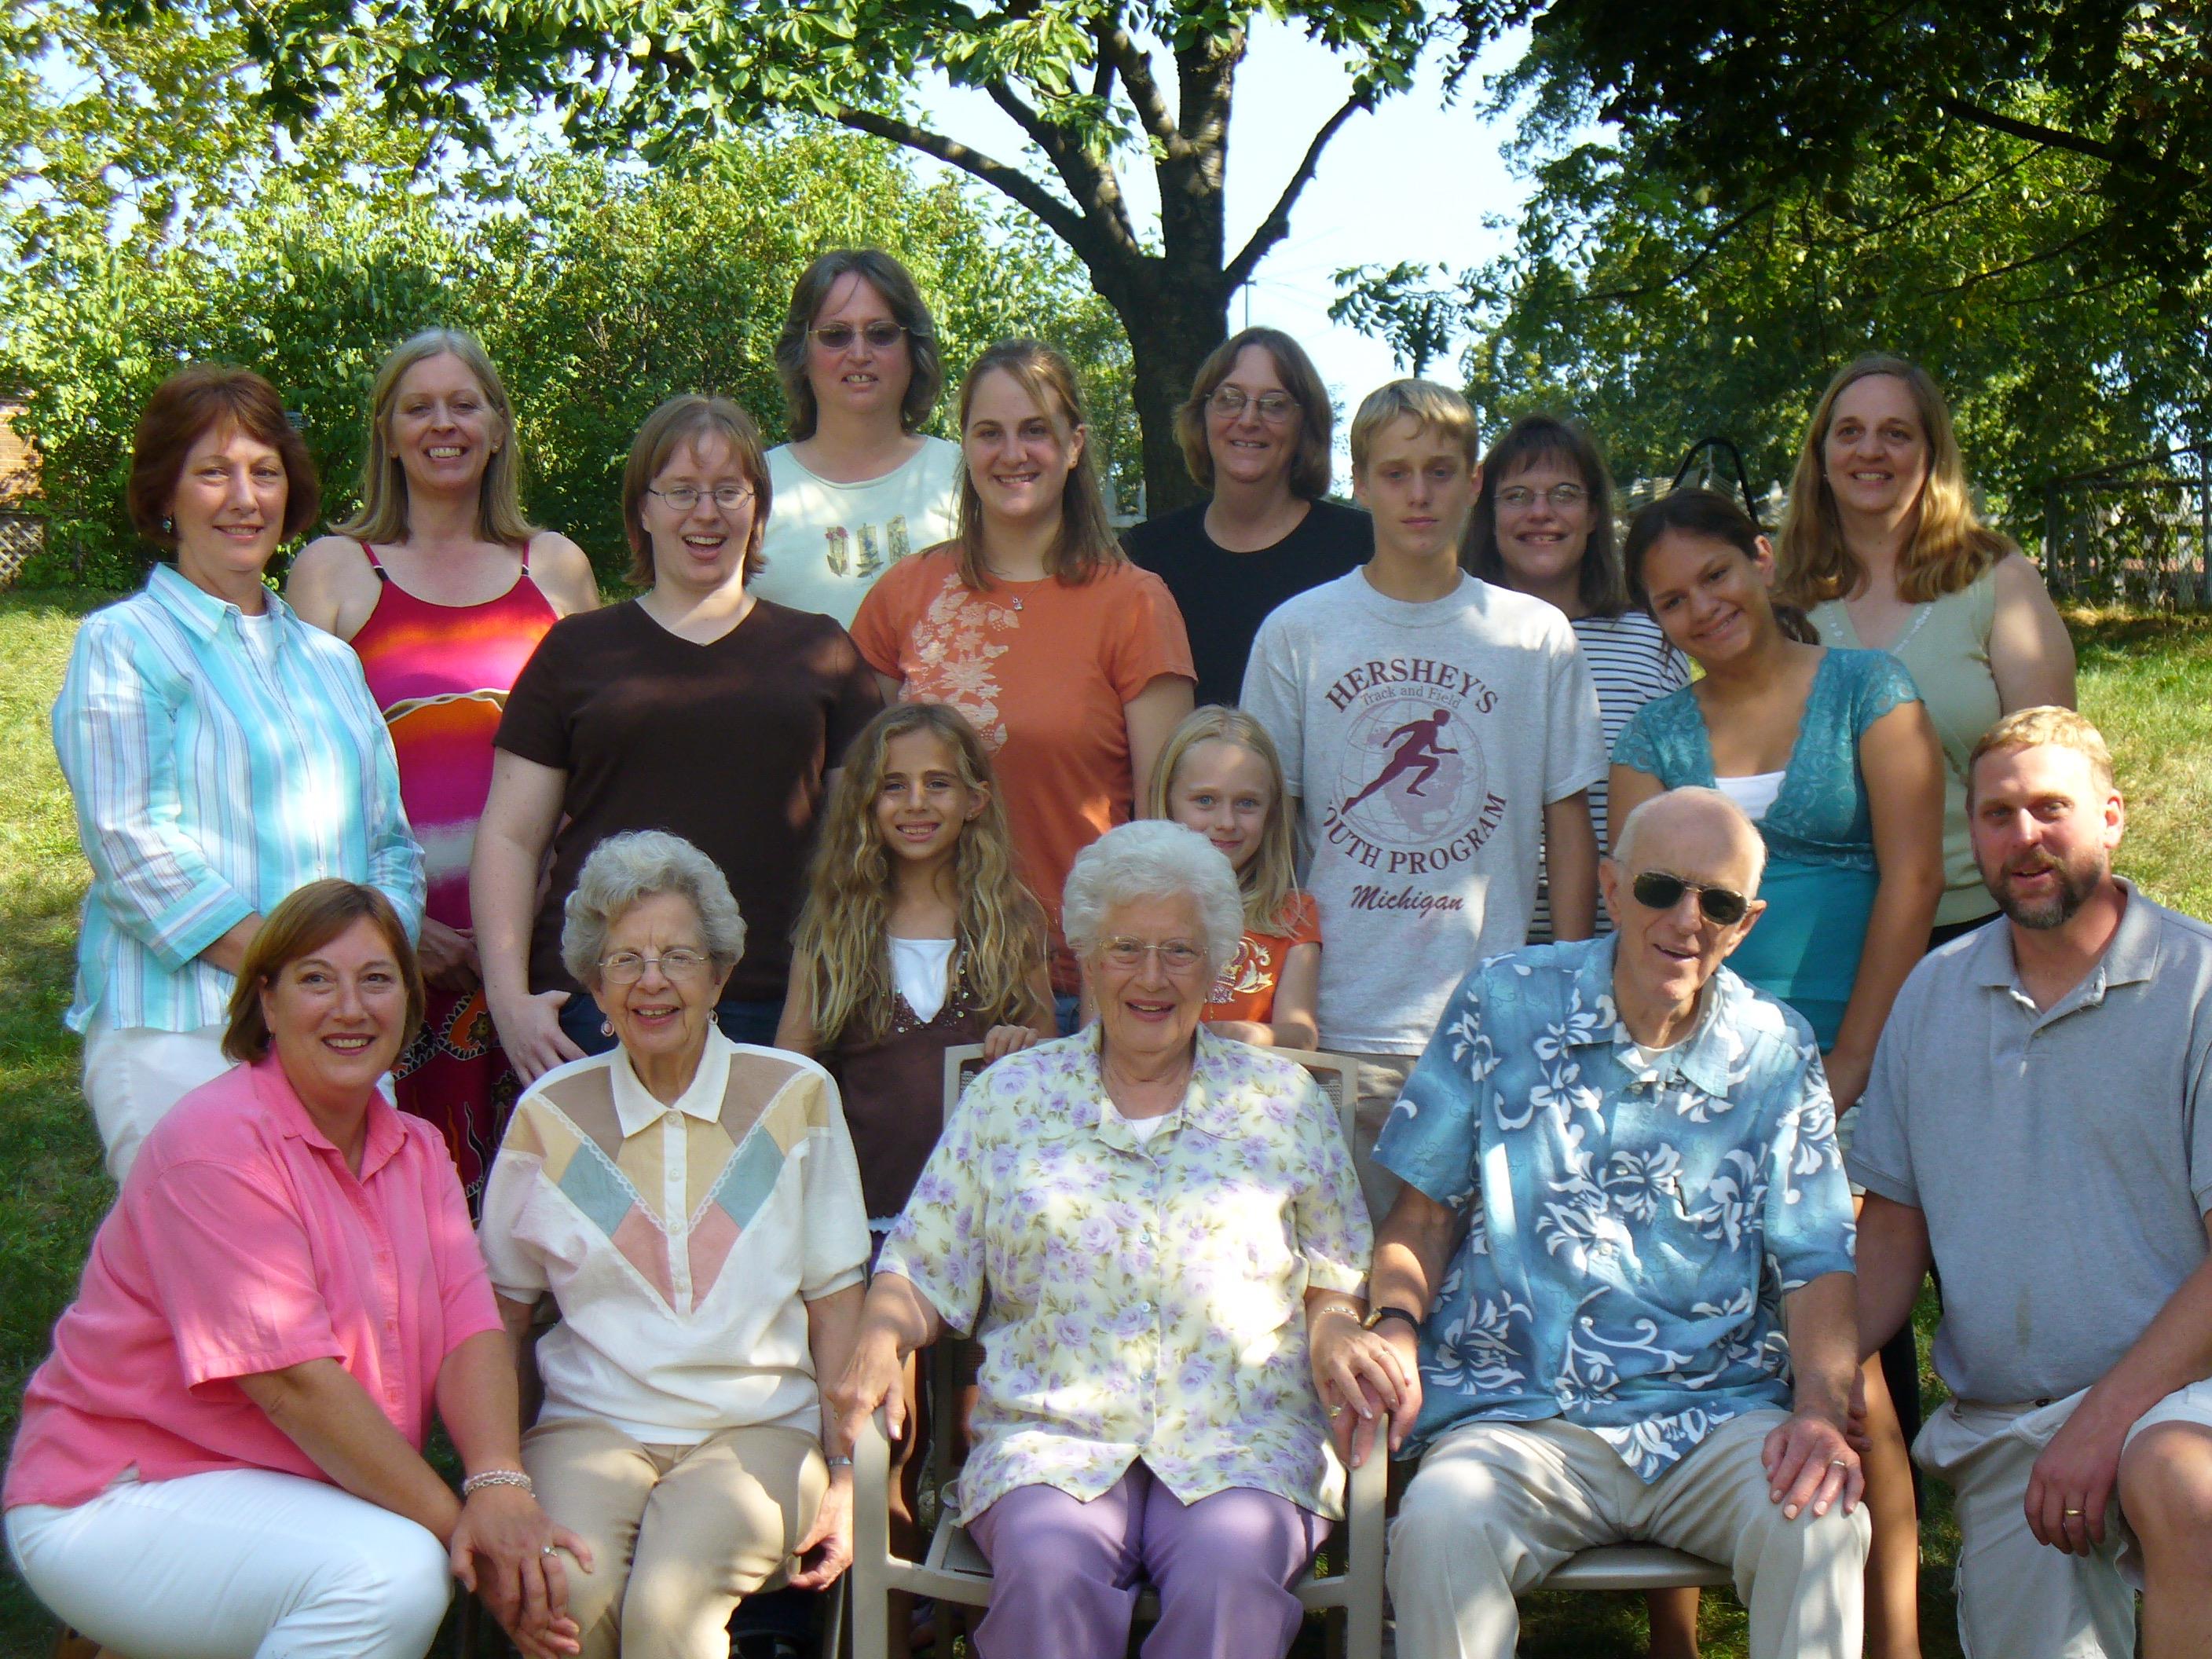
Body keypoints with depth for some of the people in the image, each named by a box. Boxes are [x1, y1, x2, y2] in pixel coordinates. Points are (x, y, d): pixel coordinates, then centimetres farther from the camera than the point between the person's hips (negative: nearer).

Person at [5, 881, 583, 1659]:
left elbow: (470, 1329, -5)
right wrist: (455, 1524, -22)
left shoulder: (416, 1151, 9)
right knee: (393, 1573, -31)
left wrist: (499, 1488, -24)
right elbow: (292, 1381, -22)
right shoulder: (217, 1142, -16)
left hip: (303, 1497, 9)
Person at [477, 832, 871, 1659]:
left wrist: (848, 1479, -2)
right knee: (567, 1593, -29)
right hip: (591, 1425, 1)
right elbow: (503, 1313, 12)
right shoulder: (550, 1113, 7)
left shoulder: (795, 1095, 6)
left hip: (760, 1427, -1)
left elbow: (837, 1303, 6)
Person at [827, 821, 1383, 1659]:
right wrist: (880, 1339, -8)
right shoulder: (1009, 1095, 14)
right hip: (1051, 1439, 0)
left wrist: (1340, 1336, -5)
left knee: (1229, 1580, -31)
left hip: (1245, 1442, 0)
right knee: (1047, 1577, -32)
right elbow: (923, 1268, 12)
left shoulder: (1282, 1098, 14)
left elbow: (1336, 1279, 17)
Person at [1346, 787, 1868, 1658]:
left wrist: (1821, 1411, -14)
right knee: (1438, 1526, -33)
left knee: (1819, 1525, -30)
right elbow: (1425, 1210, 10)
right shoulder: (1505, 1004, 6)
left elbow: (1816, 1264, 5)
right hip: (1517, 1413, -1)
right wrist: (1395, 1331, -10)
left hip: (1716, 1413, 1)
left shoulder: (1776, 1054, 8)